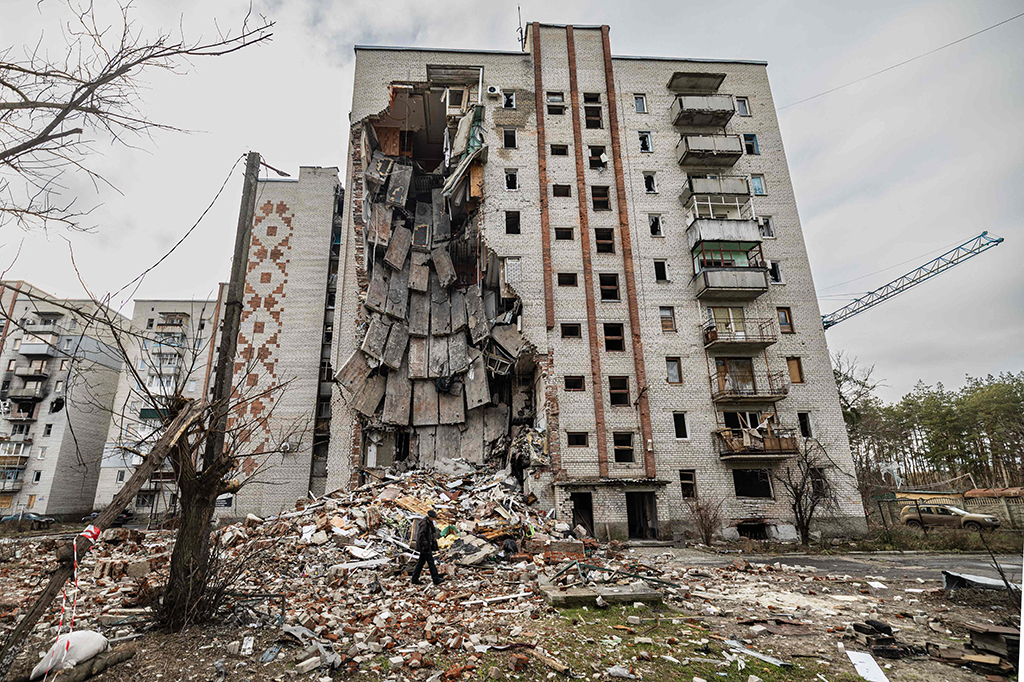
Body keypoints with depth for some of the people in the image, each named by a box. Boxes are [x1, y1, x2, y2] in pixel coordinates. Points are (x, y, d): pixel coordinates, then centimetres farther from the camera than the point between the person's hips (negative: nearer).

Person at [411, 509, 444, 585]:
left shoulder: (429, 522, 12)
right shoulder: (424, 523, -19)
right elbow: (421, 535, -24)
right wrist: (425, 545, -24)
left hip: (428, 545, 10)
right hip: (424, 546, -10)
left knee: (421, 562, 13)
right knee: (430, 562, -5)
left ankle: (415, 579, 18)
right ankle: (436, 579, -1)